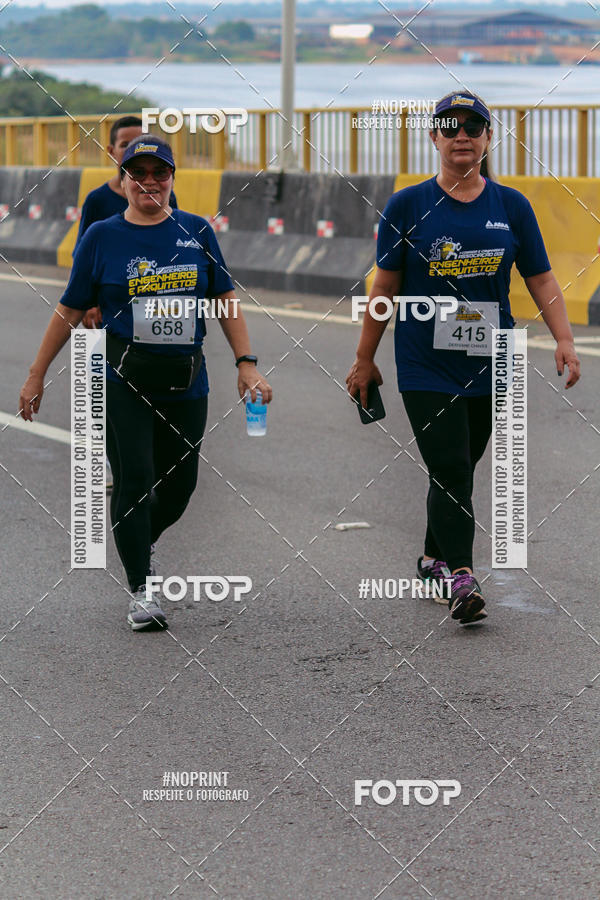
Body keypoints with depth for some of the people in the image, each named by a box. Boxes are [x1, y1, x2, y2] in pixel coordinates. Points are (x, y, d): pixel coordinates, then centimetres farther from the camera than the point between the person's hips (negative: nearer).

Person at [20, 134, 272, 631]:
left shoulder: (197, 231, 7)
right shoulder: (102, 237, 1)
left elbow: (226, 301, 10)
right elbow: (70, 311, 5)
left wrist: (246, 362, 0)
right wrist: (36, 376, 6)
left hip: (186, 382, 3)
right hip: (123, 380, -3)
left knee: (179, 484, 8)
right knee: (135, 480, -10)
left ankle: (139, 545, 38)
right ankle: (140, 589, -1)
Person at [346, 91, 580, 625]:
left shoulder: (511, 206, 5)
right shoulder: (407, 207, 0)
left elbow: (541, 281, 5)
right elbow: (385, 287, 5)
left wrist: (564, 339, -10)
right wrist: (365, 360, 7)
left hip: (490, 366, 3)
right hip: (426, 366, -3)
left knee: (459, 469, 12)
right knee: (450, 472, -13)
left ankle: (434, 559, 31)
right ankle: (461, 578, -18)